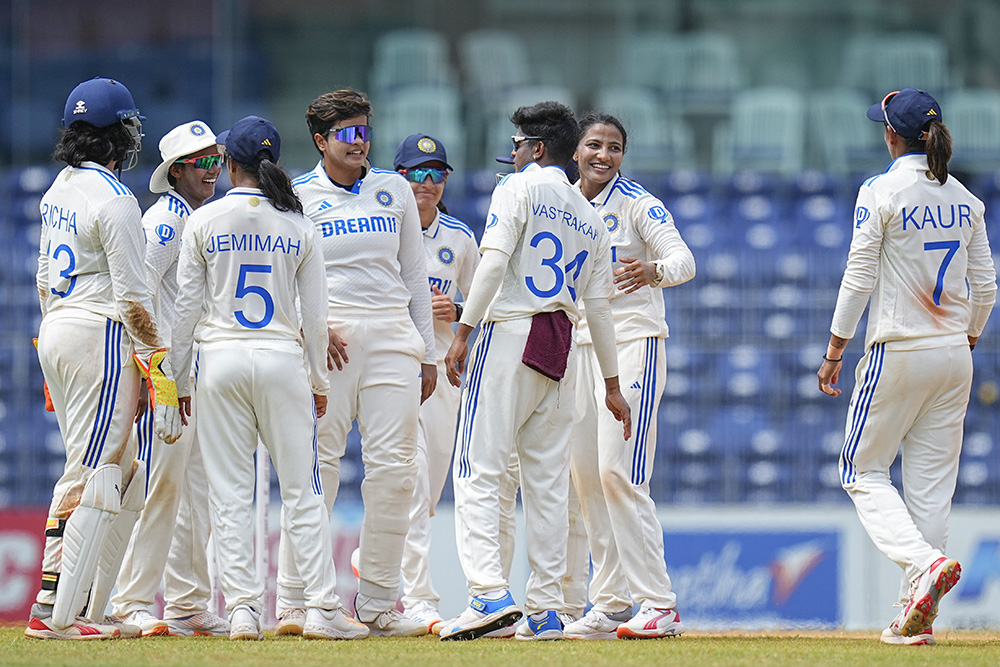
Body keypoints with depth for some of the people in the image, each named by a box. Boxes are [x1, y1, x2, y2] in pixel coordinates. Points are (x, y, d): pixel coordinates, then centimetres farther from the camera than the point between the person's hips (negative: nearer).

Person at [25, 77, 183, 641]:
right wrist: (160, 368, -15)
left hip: (55, 333, 9)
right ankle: (59, 614, -10)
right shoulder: (114, 201, -14)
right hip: (101, 337, -9)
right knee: (95, 476, -7)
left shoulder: (60, 189, 13)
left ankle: (72, 603, 9)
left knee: (122, 471, 14)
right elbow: (132, 298, -16)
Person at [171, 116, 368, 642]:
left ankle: (242, 608, -5)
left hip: (221, 359, -1)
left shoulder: (204, 221, 0)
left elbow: (187, 306, 2)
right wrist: (319, 380, 15)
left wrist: (180, 380, 9)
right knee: (302, 489, 4)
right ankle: (321, 608, -1)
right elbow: (315, 313, 5)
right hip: (283, 360, 1)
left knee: (230, 493, 2)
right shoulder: (299, 226, 3)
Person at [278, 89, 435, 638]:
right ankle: (293, 603, -4)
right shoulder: (297, 196, 3)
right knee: (317, 467, -7)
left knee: (394, 468, -2)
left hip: (393, 337, 4)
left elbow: (414, 274, 17)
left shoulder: (394, 190, 14)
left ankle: (377, 604, 4)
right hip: (327, 340, -4)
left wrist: (427, 353, 14)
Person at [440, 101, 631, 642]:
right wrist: (611, 383, 20)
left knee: (478, 470, -10)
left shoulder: (519, 188, -1)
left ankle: (490, 593, -24)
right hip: (561, 350, 7)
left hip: (509, 334, -7)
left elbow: (494, 261, -14)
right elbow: (598, 306, 17)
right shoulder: (592, 220, 18)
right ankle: (545, 610, 6)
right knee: (548, 480, 8)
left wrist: (463, 331, -16)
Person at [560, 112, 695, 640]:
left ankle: (659, 604, -15)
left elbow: (683, 258, -20)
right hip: (577, 345, 7)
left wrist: (655, 270, -42)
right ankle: (609, 604, 13)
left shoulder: (637, 203, -8)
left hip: (632, 340, -7)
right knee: (585, 475, 6)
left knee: (619, 472, -16)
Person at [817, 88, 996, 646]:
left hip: (898, 353, -6)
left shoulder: (882, 192, -10)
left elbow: (859, 279, -12)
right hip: (954, 357, 6)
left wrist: (835, 351, -5)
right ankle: (919, 617, 5)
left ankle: (924, 561, -19)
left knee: (863, 472, 6)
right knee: (932, 482, 7)